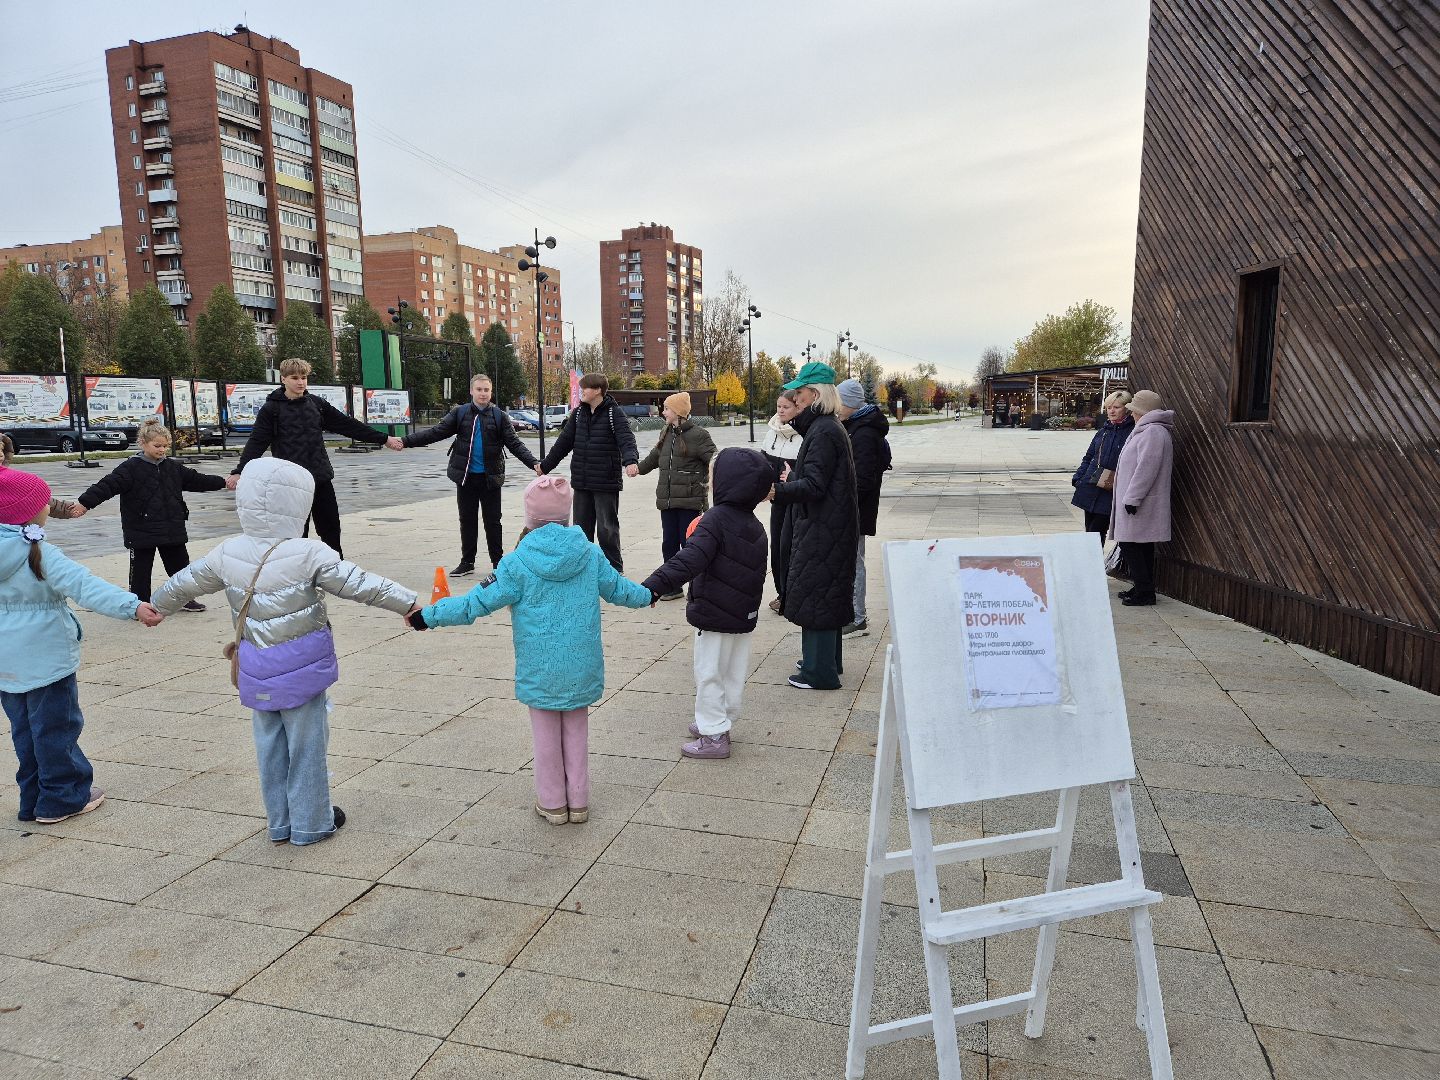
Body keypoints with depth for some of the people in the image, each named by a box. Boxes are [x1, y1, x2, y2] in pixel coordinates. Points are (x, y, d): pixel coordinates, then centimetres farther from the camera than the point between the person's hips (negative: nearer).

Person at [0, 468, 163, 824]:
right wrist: (132, 606, -41)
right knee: (56, 727, 5)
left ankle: (33, 799, 27)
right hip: (46, 660, -7)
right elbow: (85, 586, -33)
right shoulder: (40, 555, -20)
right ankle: (63, 798, 15)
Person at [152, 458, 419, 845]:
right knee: (306, 746, 8)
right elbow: (359, 584, -21)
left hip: (257, 673, 5)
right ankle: (310, 824, 20)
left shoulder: (227, 554, -1)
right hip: (302, 670, -5)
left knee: (270, 745, 17)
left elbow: (184, 584, 15)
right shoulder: (308, 554, -19)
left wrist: (155, 606, 33)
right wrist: (408, 603, -16)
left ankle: (279, 823, 29)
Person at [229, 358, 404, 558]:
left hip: (322, 477, 4)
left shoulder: (317, 404, 8)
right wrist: (239, 472, -19)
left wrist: (384, 439, 11)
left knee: (331, 526, 9)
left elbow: (348, 425, 11)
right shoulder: (271, 409, -3)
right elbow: (256, 443, -8)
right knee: (297, 531, 0)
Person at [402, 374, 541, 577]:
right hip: (466, 476, 2)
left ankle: (498, 562, 17)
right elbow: (436, 432, -2)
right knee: (467, 520, 9)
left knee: (493, 521, 6)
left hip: (490, 477, -1)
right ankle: (467, 562, 20)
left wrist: (533, 463, -18)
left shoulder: (499, 416, -1)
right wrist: (406, 441, -11)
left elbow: (514, 443, -4)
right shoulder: (459, 413, 2)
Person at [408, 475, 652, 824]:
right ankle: (579, 801, 27)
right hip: (581, 665, 3)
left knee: (547, 735, 14)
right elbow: (618, 588, 10)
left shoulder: (519, 562, -14)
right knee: (576, 732, 18)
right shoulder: (590, 554, -4)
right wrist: (646, 596, 32)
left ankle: (553, 803, 26)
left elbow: (479, 601, -11)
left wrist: (429, 616, -1)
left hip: (540, 669, -2)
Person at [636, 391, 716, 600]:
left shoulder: (698, 435, -9)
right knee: (669, 544, 10)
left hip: (689, 501, -7)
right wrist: (638, 469, 43)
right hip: (667, 500, 7)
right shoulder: (666, 435, 15)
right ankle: (673, 587, 21)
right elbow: (654, 457, 31)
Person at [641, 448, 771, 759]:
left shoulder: (715, 519, -19)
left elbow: (689, 560, -32)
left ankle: (714, 736, 9)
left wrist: (654, 585, -38)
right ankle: (722, 721, 34)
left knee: (709, 673, 3)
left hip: (715, 616, -8)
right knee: (734, 672, 18)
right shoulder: (754, 525, 7)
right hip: (745, 615, 8)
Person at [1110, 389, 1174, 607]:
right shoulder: (1146, 430, 19)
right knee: (1142, 547, 14)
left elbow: (1146, 468, -23)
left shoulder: (1152, 432, -16)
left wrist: (1132, 497, -23)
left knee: (1130, 545, -8)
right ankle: (1143, 588, 21)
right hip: (1134, 500, 11)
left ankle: (1144, 592, -5)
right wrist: (1129, 496, 24)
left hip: (1139, 503, -11)